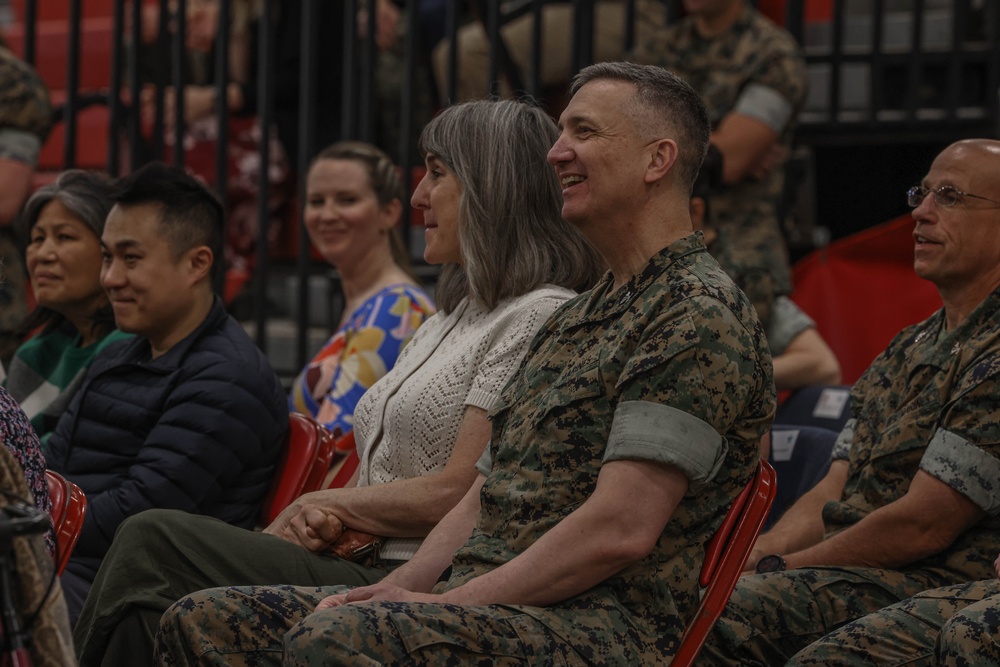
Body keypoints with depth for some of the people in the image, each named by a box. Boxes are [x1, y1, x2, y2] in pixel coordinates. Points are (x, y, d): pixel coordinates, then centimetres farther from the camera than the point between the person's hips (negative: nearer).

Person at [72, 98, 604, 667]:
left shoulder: (541, 317, -7)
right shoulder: (447, 322, 25)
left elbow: (458, 493, -13)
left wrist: (323, 504, 0)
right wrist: (317, 519, -2)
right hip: (371, 568, 9)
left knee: (154, 544, -19)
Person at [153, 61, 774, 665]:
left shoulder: (702, 314, -9)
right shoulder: (572, 319, 24)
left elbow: (621, 531, -18)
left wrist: (451, 602, -14)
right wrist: (396, 590, 3)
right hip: (478, 597, 10)